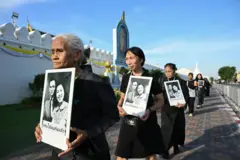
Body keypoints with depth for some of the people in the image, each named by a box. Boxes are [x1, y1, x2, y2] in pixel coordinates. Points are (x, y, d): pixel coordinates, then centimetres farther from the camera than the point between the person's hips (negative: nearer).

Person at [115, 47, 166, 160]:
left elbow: (160, 101, -3)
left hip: (147, 123, -2)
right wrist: (119, 107, -8)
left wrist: (150, 110, -22)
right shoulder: (126, 78, 3)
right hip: (128, 122, 3)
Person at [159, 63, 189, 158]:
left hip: (177, 109, 1)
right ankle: (165, 149, 7)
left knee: (177, 128, 12)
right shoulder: (161, 80, -1)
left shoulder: (181, 81, -4)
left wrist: (183, 103, -26)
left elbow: (186, 95, -8)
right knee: (166, 129, -4)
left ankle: (176, 145, 34)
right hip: (166, 109, 0)